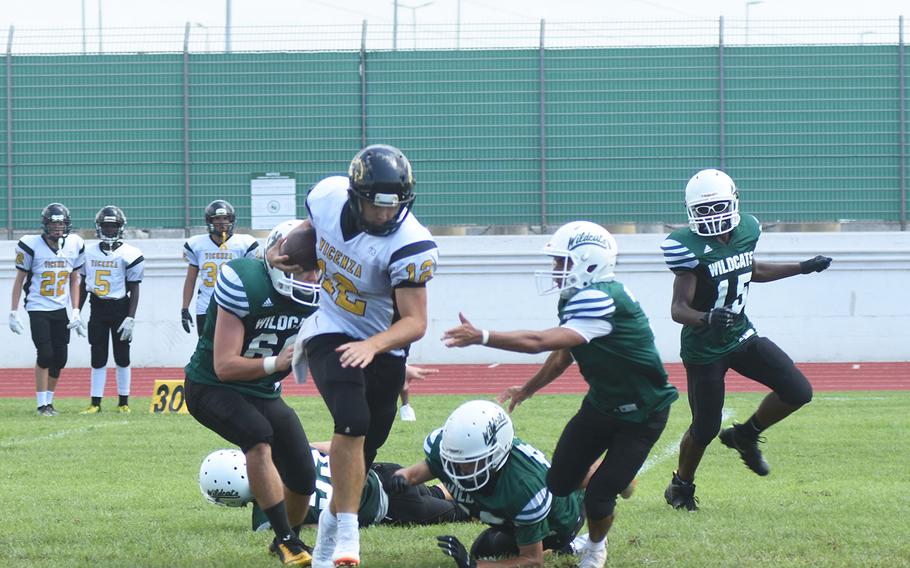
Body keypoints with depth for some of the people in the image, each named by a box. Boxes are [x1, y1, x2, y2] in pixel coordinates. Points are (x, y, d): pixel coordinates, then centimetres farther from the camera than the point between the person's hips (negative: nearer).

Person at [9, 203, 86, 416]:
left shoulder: (74, 245, 1)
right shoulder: (31, 246, -11)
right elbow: (19, 280, -3)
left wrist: (76, 311, 5)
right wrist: (13, 312, -5)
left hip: (61, 310, 4)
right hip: (38, 309, -4)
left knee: (60, 358, 3)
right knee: (45, 355, -11)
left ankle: (49, 401, 18)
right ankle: (42, 405, -2)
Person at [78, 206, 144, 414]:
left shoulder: (129, 254, -8)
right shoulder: (89, 253, 5)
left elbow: (134, 289, -7)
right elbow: (83, 285, 15)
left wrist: (130, 318, -13)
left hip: (120, 308, -3)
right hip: (97, 309, 3)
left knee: (122, 357, 3)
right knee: (98, 358, 3)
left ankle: (124, 401, 12)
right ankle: (95, 402, 5)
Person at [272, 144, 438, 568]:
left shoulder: (409, 245, -28)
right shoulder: (328, 196, -16)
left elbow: (415, 321, -28)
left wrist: (372, 346, -44)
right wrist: (290, 254, -6)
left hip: (382, 348, 0)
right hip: (331, 335, 0)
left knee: (363, 450, 9)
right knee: (353, 421, -24)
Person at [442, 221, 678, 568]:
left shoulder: (601, 302, -33)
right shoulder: (582, 298, -2)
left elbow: (541, 342, -40)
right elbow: (562, 355, 16)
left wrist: (480, 337, -41)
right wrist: (527, 389, 20)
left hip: (640, 414, -8)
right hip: (602, 402, 8)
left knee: (597, 498, -10)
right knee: (558, 484, 6)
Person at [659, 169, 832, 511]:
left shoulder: (746, 231, -3)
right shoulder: (690, 246, -22)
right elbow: (678, 308, -25)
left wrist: (803, 268, 22)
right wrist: (707, 318, -46)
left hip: (742, 337, 6)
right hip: (704, 350, -6)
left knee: (798, 392, -4)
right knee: (705, 428, 0)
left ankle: (744, 435, 19)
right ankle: (681, 486, 27)